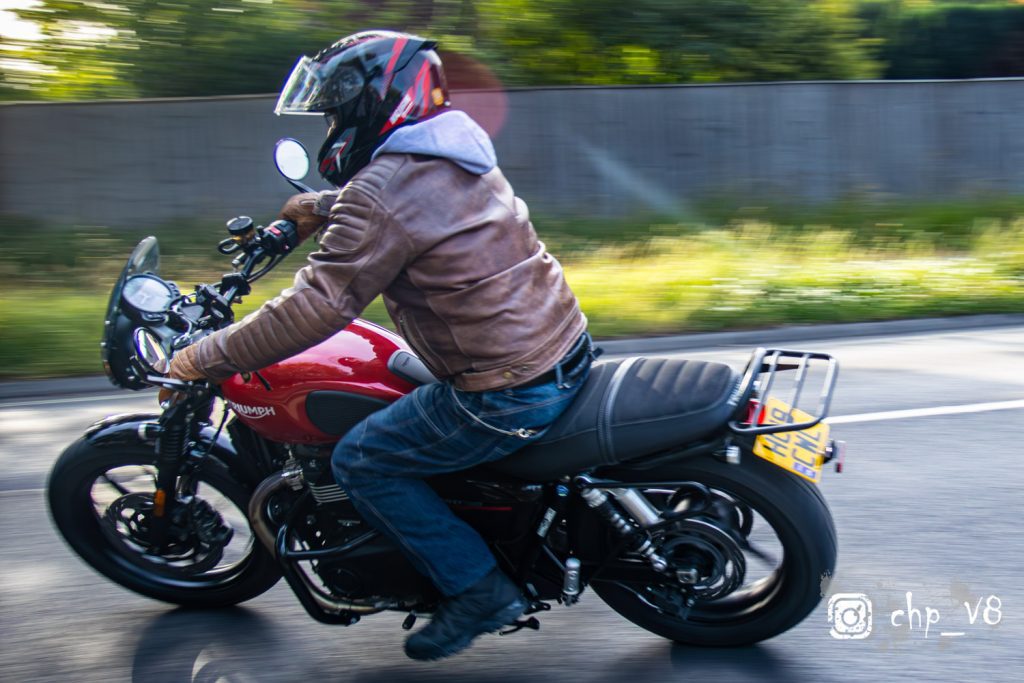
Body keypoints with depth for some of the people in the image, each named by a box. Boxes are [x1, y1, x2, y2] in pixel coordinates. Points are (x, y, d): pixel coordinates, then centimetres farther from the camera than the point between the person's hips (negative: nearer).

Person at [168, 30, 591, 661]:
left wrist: (205, 359, -9)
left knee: (360, 462, 1)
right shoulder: (454, 155, 11)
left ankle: (478, 589, 6)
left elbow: (317, 308, -19)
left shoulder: (380, 193, -16)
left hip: (509, 393, -10)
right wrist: (318, 209, 40)